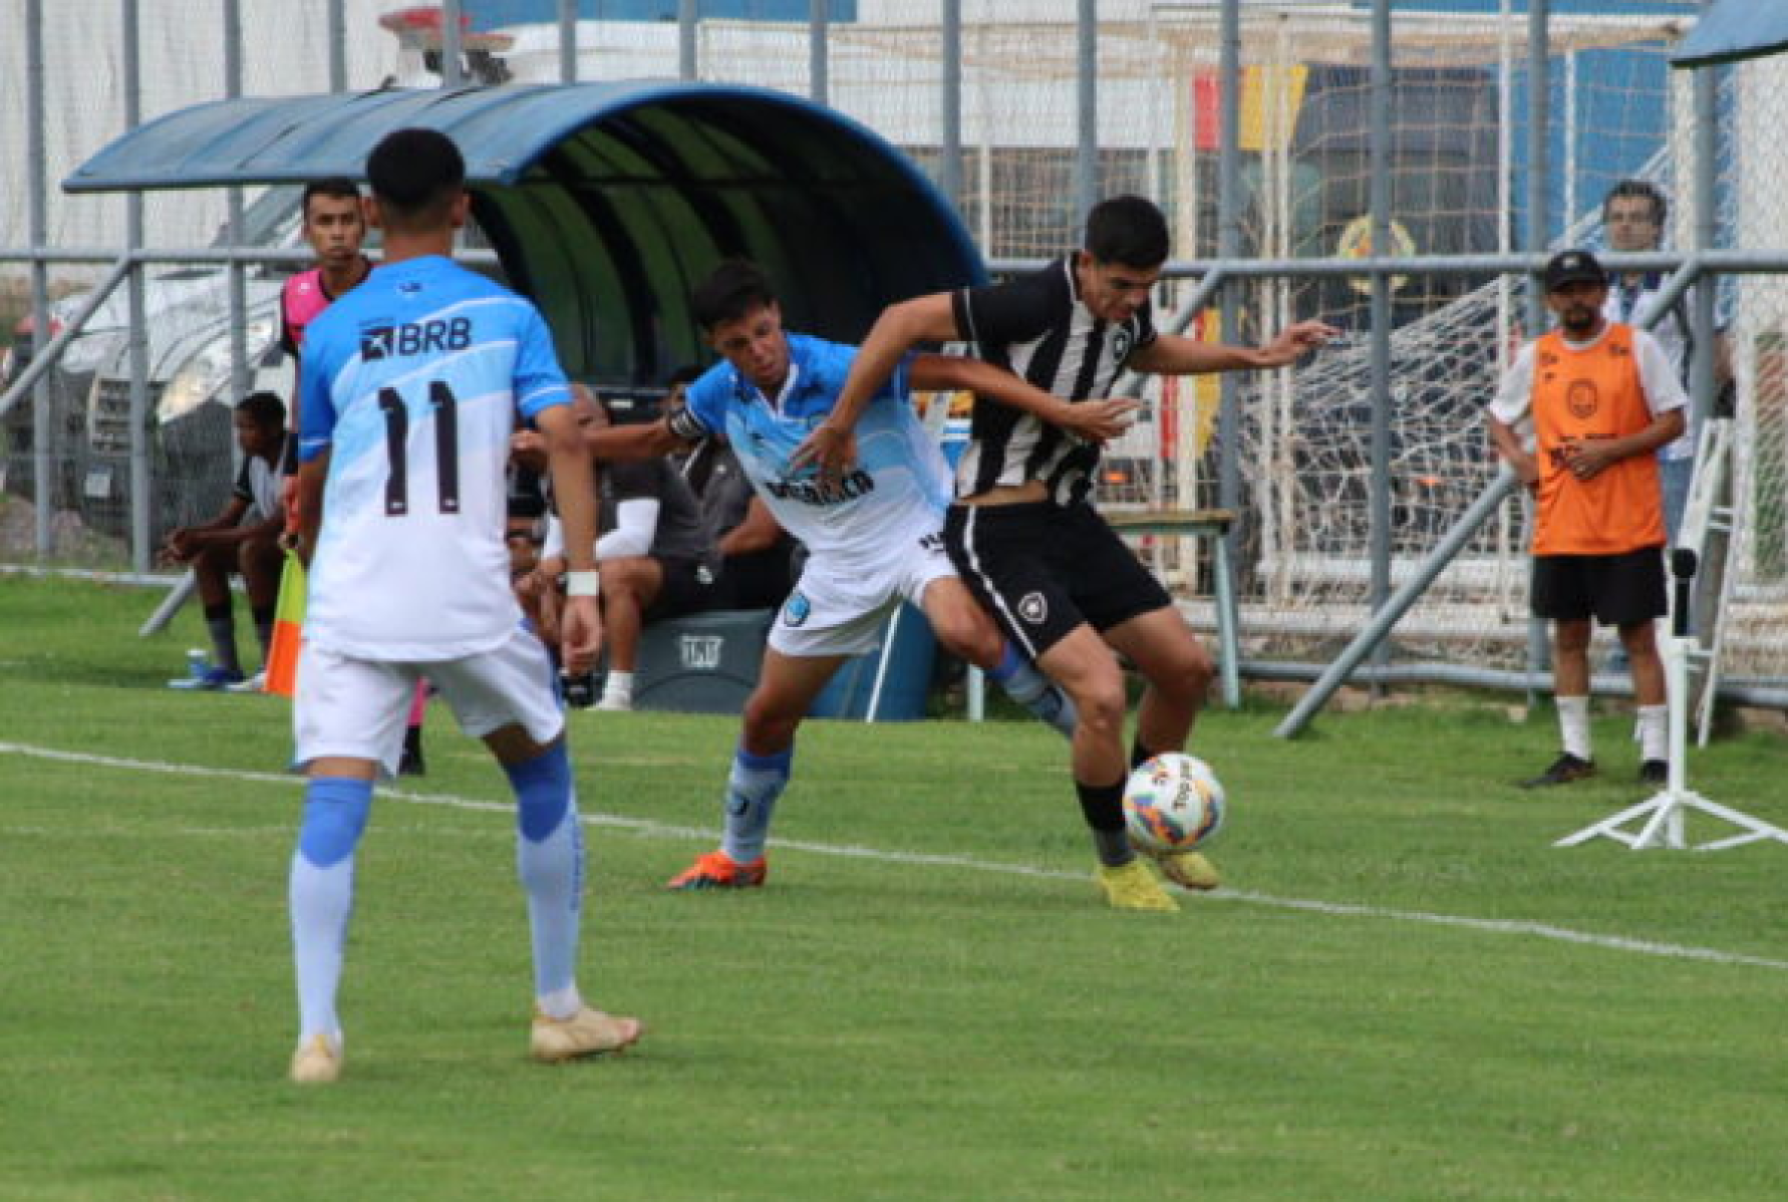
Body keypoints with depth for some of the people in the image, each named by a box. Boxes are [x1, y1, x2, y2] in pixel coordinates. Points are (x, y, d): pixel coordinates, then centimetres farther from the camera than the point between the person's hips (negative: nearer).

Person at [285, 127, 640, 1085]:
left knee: (333, 806, -6)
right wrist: (583, 584, -5)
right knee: (542, 776, 21)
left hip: (351, 602, 0)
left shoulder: (332, 331, 9)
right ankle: (558, 1009, 26)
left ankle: (317, 1031, -22)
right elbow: (564, 439, -6)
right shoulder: (505, 315, 6)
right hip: (472, 600, 0)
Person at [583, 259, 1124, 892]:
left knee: (964, 632, -38)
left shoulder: (845, 370, -26)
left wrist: (1064, 413, -40)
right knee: (767, 714, 9)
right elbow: (656, 439, 17)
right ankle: (737, 857, 32)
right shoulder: (720, 395, -6)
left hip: (918, 528, -6)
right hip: (840, 560, 6)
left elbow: (959, 371, -32)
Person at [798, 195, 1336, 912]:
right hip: (997, 530, -9)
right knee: (1101, 693, -19)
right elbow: (902, 321, -21)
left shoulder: (1125, 314, 2)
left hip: (1069, 517, 9)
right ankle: (1116, 861, 4)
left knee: (1185, 668, 9)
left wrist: (1254, 357, 22)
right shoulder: (1032, 306, -24)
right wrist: (841, 423, -14)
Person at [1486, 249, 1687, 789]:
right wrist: (1518, 458, 0)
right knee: (1568, 635, 8)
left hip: (1628, 524, -4)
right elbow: (1499, 417, 20)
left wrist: (1610, 451, -15)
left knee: (1638, 636, -2)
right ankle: (1575, 753, 15)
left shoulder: (1638, 347, -2)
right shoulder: (1536, 356, 9)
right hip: (1559, 526, 4)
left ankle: (1655, 754, 0)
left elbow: (1672, 421, -4)